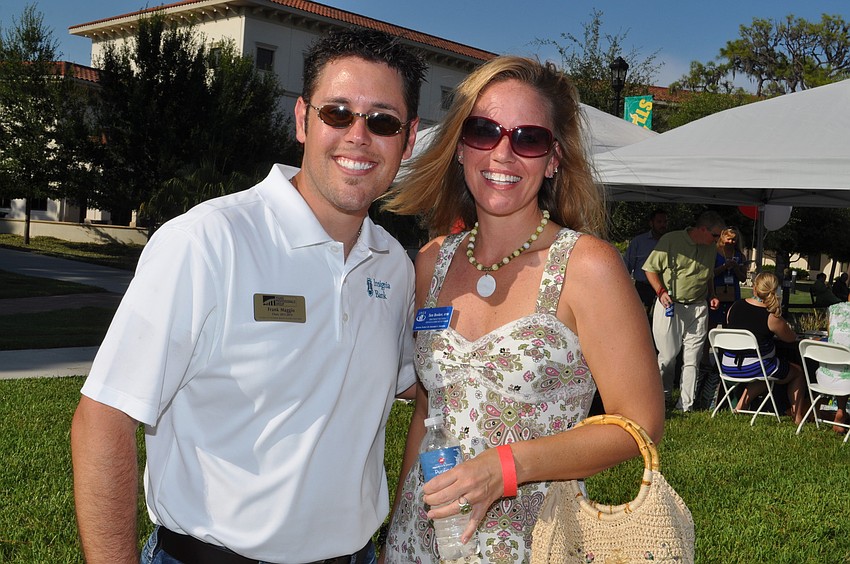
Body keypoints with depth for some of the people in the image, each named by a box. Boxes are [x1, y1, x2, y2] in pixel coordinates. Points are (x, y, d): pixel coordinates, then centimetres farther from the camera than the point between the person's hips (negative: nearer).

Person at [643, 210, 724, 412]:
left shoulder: (711, 248, 10)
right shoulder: (671, 240, -9)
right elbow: (651, 269, -4)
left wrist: (711, 296, 10)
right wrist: (661, 292, -16)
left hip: (698, 307, 5)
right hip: (670, 305, -4)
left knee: (692, 358, 2)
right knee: (668, 355, 0)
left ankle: (686, 405, 8)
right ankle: (663, 396, 23)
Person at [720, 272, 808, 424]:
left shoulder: (735, 307, -1)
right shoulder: (771, 317, -15)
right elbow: (791, 338, 0)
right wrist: (783, 328, 23)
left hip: (728, 367, 5)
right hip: (754, 369, -5)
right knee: (798, 372, 20)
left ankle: (742, 402, 21)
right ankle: (797, 417, 26)